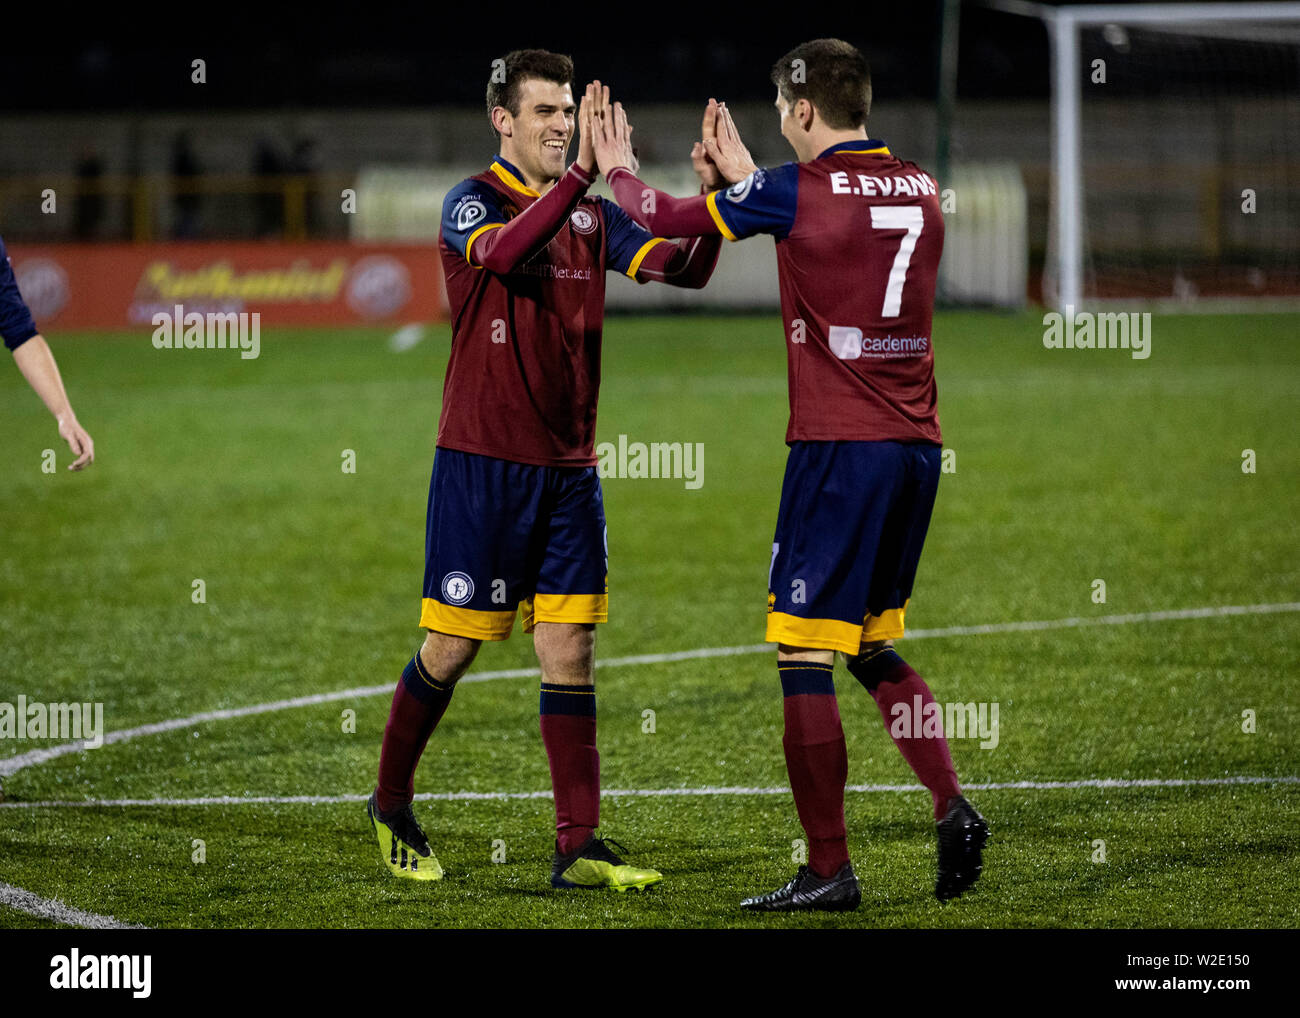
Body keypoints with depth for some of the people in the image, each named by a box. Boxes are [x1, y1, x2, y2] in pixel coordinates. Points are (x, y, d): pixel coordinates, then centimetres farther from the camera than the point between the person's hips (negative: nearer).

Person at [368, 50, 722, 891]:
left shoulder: (591, 216, 9)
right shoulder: (472, 202, -7)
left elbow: (685, 269, 0)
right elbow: (502, 251, -30)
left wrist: (713, 196, -18)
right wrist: (579, 176, -39)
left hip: (568, 468, 5)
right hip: (482, 465, -5)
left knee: (570, 652, 1)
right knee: (451, 648, 2)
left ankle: (578, 846, 0)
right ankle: (391, 808, 22)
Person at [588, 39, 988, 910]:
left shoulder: (799, 192, -9)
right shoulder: (919, 191, 10)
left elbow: (667, 219, 3)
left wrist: (618, 169, 22)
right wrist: (744, 173, 37)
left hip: (840, 446, -7)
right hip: (917, 446, 7)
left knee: (804, 653, -2)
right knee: (874, 645, 19)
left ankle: (830, 870, -3)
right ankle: (952, 806, 2)